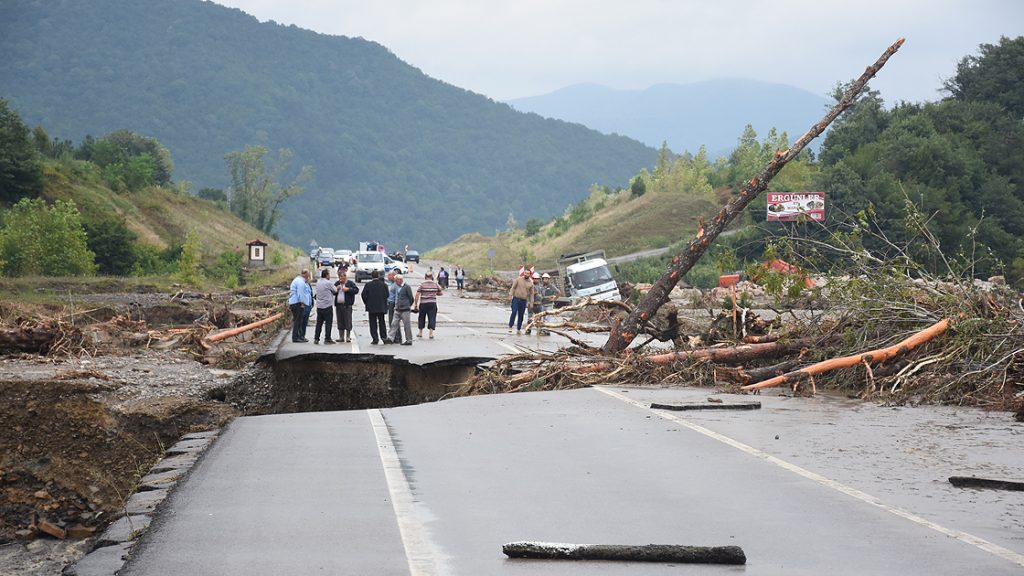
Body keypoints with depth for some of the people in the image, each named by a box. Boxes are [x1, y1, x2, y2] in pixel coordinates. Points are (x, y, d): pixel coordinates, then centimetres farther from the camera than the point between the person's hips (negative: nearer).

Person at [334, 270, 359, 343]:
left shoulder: (350, 283, 0)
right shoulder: (336, 283, 14)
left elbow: (356, 290, -7)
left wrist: (348, 289, -17)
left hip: (347, 305, -5)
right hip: (338, 305, 5)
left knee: (348, 321, -5)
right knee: (340, 322, 7)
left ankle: (348, 337, 0)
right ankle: (341, 337, 13)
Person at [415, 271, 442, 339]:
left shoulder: (422, 284, -5)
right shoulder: (436, 284, 1)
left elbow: (417, 295, -7)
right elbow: (441, 293, 10)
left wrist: (416, 304, 0)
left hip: (423, 303, -1)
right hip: (433, 303, 1)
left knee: (421, 318, 15)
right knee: (432, 318, 3)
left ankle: (420, 333, 23)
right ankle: (431, 334, -4)